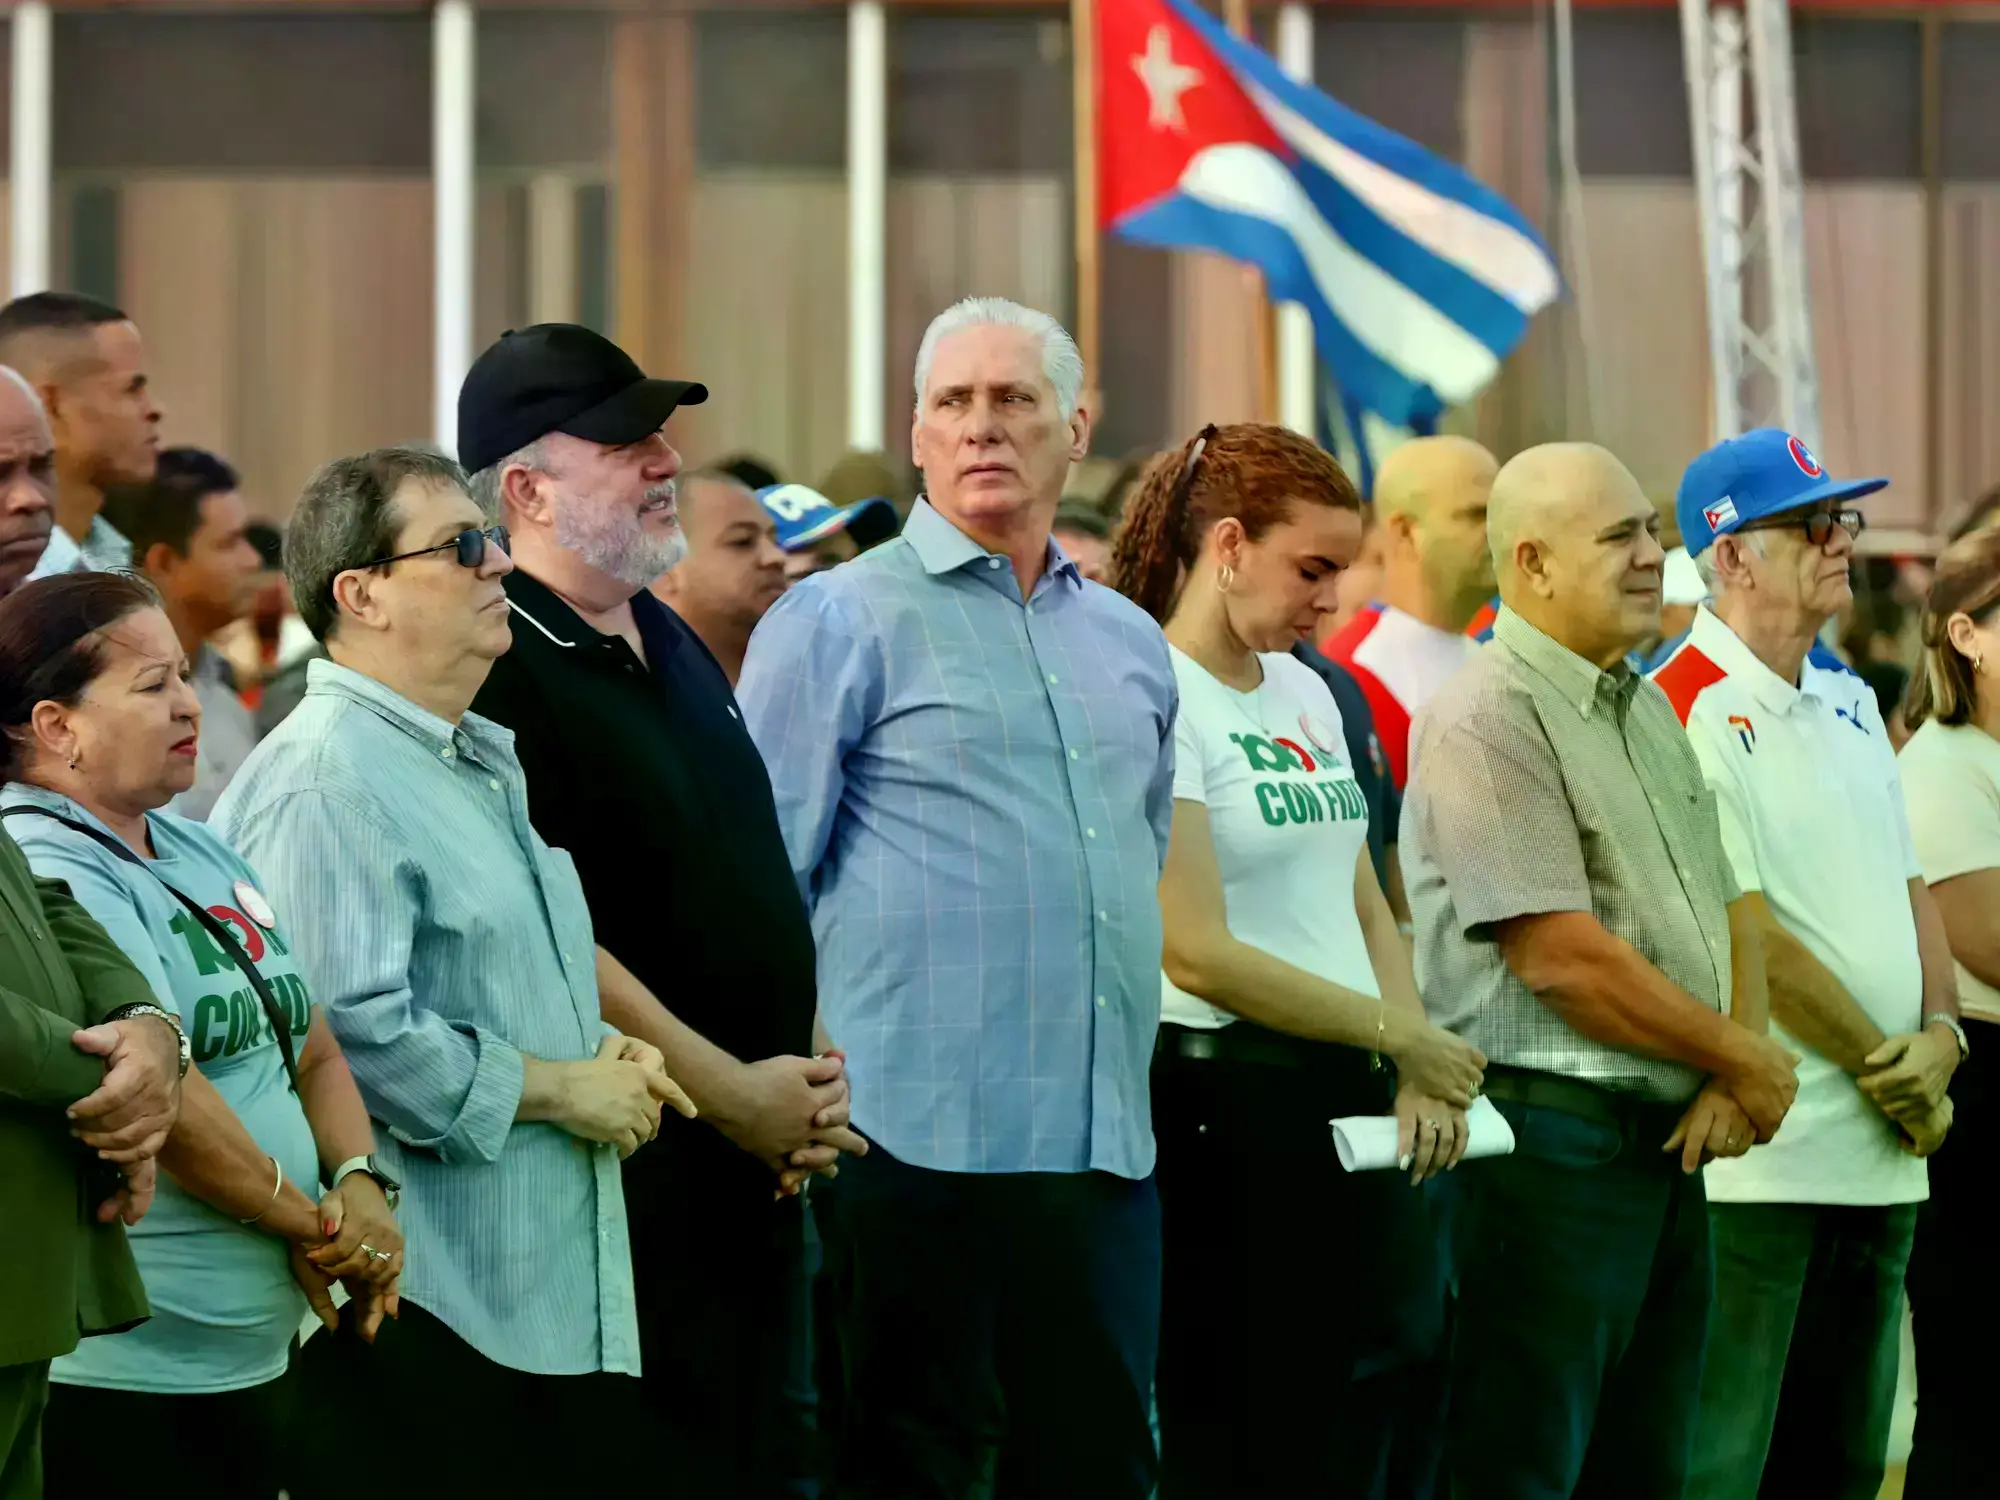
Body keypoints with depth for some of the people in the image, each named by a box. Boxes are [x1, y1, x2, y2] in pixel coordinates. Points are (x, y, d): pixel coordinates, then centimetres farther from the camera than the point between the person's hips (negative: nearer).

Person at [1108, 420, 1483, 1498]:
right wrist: (1402, 1035, -12)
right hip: (1222, 1105, -8)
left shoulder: (1306, 694, 14)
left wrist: (1419, 1078, 0)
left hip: (1352, 1106, 8)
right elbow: (1198, 954, -18)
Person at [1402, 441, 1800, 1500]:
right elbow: (1564, 959, -18)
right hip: (1545, 1136, -9)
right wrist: (1749, 1064, -9)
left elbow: (1726, 908, 18)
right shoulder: (1483, 720, -12)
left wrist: (1731, 1076, -1)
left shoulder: (1647, 709, 17)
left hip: (1670, 1140, 9)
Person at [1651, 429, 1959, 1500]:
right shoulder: (1687, 709, -11)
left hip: (1881, 1151, 9)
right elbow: (1746, 931, -15)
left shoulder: (1847, 705, 16)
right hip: (1756, 1157, -9)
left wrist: (1938, 1034, -2)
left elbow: (1909, 886, 17)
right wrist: (1888, 1068, -10)